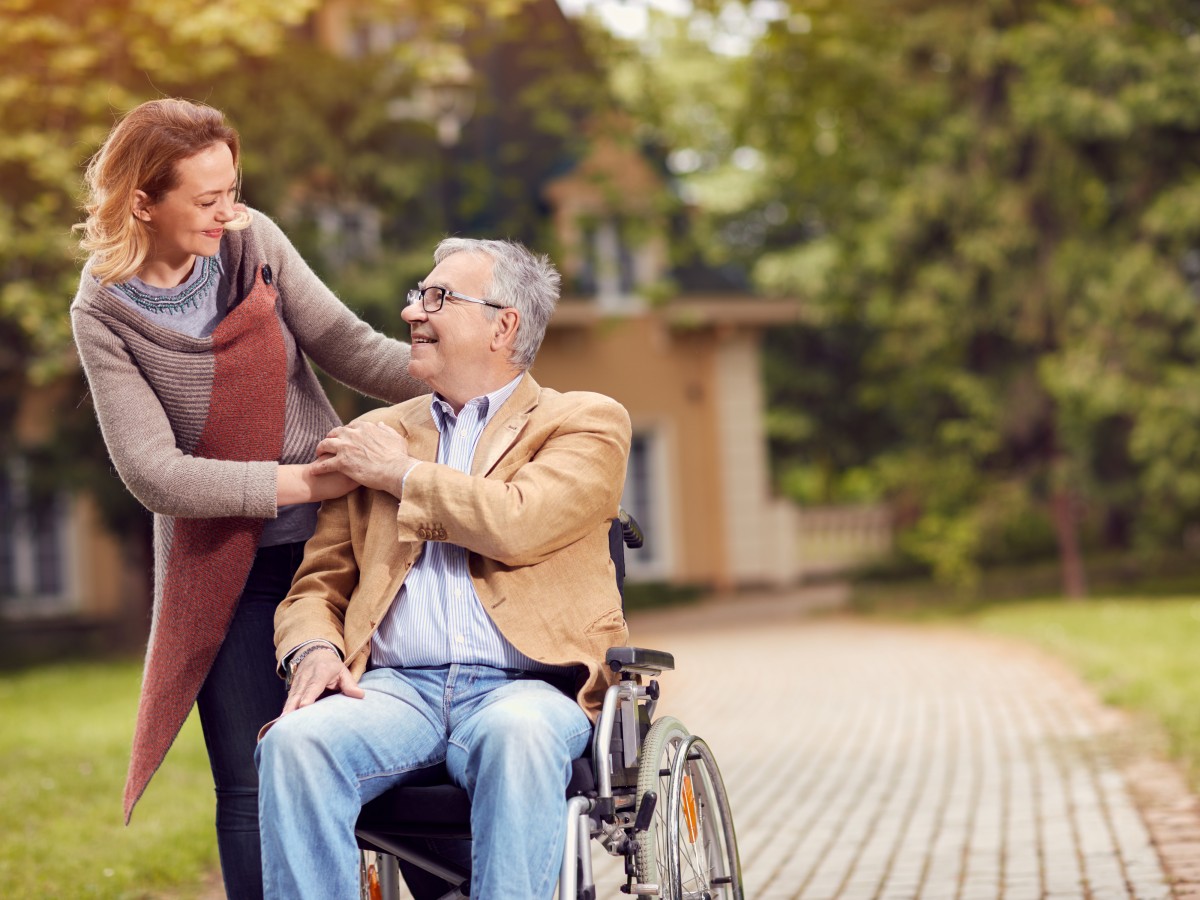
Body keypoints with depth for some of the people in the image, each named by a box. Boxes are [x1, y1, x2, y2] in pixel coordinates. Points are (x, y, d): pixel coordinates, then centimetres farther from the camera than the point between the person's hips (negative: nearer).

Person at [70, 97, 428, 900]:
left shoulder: (252, 241, -3)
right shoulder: (104, 313, -10)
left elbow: (348, 345, -3)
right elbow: (154, 474, -17)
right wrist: (302, 481, -22)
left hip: (331, 536, 2)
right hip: (223, 568, -2)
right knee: (253, 783, 0)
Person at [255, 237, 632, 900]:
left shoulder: (587, 422, 12)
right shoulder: (374, 436, 25)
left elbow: (519, 523, -9)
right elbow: (317, 584, 22)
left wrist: (401, 475, 4)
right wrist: (314, 649, -2)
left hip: (527, 686, -3)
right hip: (395, 688, 3)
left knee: (516, 735, -39)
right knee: (294, 741, -29)